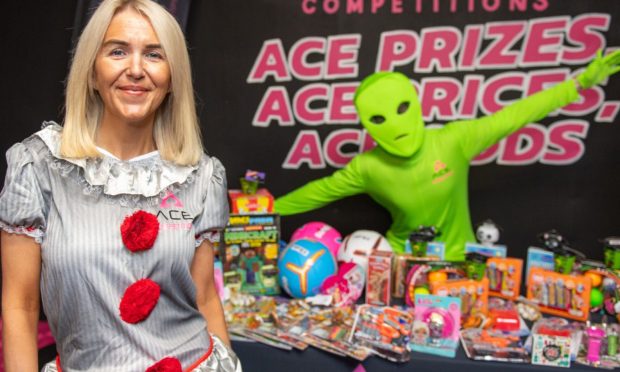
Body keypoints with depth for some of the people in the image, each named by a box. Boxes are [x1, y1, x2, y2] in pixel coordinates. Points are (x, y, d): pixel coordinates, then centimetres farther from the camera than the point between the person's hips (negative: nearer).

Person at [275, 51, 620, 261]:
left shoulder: (454, 140, -21)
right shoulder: (368, 168, -17)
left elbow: (512, 116, -16)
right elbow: (319, 191, -5)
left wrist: (581, 82, -15)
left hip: (458, 260, 0)